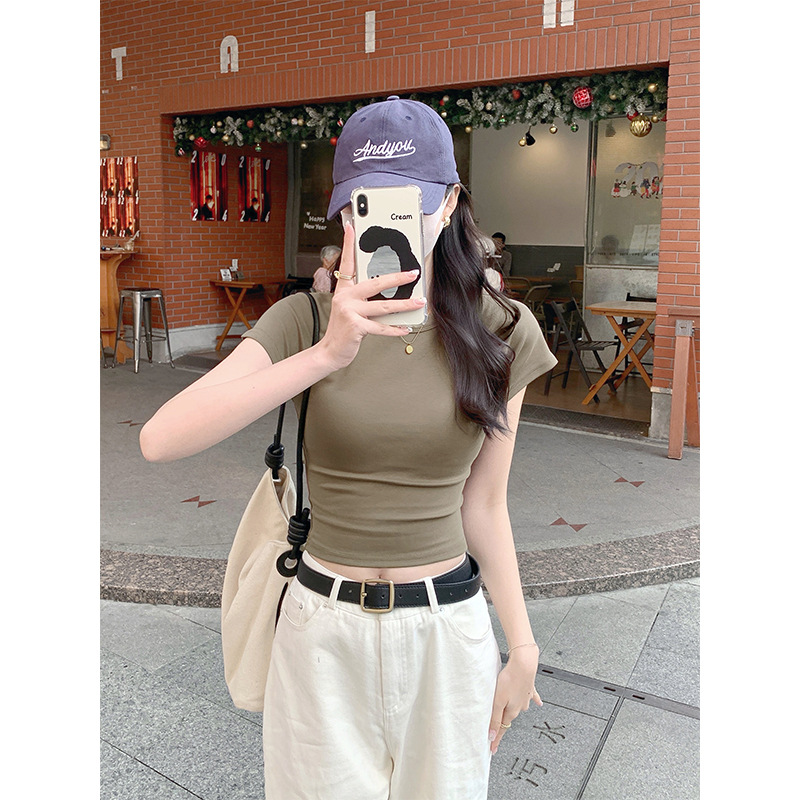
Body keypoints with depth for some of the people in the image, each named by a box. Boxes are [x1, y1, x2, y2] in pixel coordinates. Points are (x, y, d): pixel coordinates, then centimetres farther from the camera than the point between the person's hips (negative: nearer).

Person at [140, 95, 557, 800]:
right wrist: (327, 355, -34)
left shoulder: (499, 334, -5)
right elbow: (160, 440, -25)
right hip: (325, 629, 0)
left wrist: (522, 647, 2)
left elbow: (483, 504, 0)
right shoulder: (305, 321, -10)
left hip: (450, 631, 1)